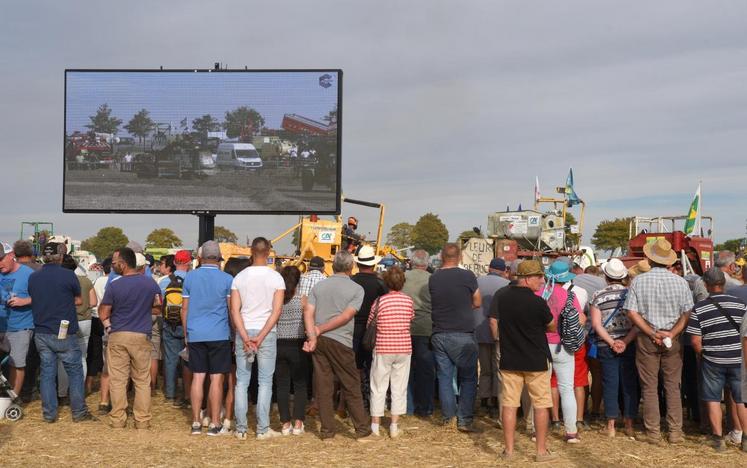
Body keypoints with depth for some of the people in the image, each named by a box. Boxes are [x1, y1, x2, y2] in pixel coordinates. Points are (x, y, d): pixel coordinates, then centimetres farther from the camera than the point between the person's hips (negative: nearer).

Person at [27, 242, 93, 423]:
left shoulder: (33, 277, 0)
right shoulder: (68, 275, -12)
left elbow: (34, 300, 11)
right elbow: (79, 301, -1)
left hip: (41, 333, 4)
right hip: (65, 334, -4)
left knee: (47, 372, 11)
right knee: (75, 372, 8)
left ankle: (49, 413, 15)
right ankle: (79, 412, 12)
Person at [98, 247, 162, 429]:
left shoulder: (114, 285, -10)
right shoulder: (151, 283, -1)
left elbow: (103, 315, -6)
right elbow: (157, 309, 9)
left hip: (118, 336, -2)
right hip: (142, 337, 2)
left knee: (117, 380, 7)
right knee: (142, 380, 10)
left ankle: (117, 419, 12)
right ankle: (142, 420, 11)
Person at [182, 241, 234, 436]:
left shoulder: (190, 277, 5)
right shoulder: (227, 279, -3)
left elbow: (184, 309, 8)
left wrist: (186, 334, 16)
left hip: (195, 334, 3)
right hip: (219, 334, -3)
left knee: (198, 377, 8)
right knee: (216, 379, 1)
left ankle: (196, 422, 11)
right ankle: (215, 424, 4)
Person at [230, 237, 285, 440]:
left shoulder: (240, 277, 2)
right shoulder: (276, 277, -4)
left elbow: (234, 310, -5)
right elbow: (277, 311, -10)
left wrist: (245, 338, -8)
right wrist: (260, 338, -11)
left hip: (244, 332, 2)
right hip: (267, 332, -2)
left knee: (241, 382, 7)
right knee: (265, 382, 4)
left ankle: (241, 429, 9)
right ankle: (263, 429, 5)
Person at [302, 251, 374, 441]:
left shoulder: (319, 285, 9)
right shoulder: (357, 289, -1)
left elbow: (308, 312, -3)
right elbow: (346, 316, -11)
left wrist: (313, 337, -12)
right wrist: (321, 330, -8)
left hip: (319, 341, 4)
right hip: (340, 342, -4)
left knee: (323, 386, 8)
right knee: (351, 387, 5)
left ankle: (327, 431, 13)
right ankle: (363, 431, 10)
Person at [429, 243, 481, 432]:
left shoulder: (433, 278, 1)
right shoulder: (467, 276, -9)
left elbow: (434, 302, 10)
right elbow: (477, 303, 2)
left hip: (439, 335, 4)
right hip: (463, 335, -4)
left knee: (444, 377, 11)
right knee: (468, 378, 5)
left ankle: (448, 417, 16)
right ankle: (464, 419, 3)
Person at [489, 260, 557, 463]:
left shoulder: (501, 297, -3)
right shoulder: (538, 302, -15)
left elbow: (493, 322, 5)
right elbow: (552, 327, -1)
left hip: (509, 360, 4)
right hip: (536, 361, -4)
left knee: (509, 404, 8)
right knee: (540, 404, 8)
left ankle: (509, 450, 12)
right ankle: (542, 450, 13)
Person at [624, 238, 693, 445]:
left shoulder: (639, 281, -6)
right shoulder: (680, 282, -4)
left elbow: (632, 312, -9)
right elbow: (687, 313, -6)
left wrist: (652, 333, -9)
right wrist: (671, 334, -10)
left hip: (646, 340, -1)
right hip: (673, 341, 1)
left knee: (649, 388, 6)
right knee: (673, 386, 11)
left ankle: (653, 433, 9)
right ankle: (675, 432, 13)